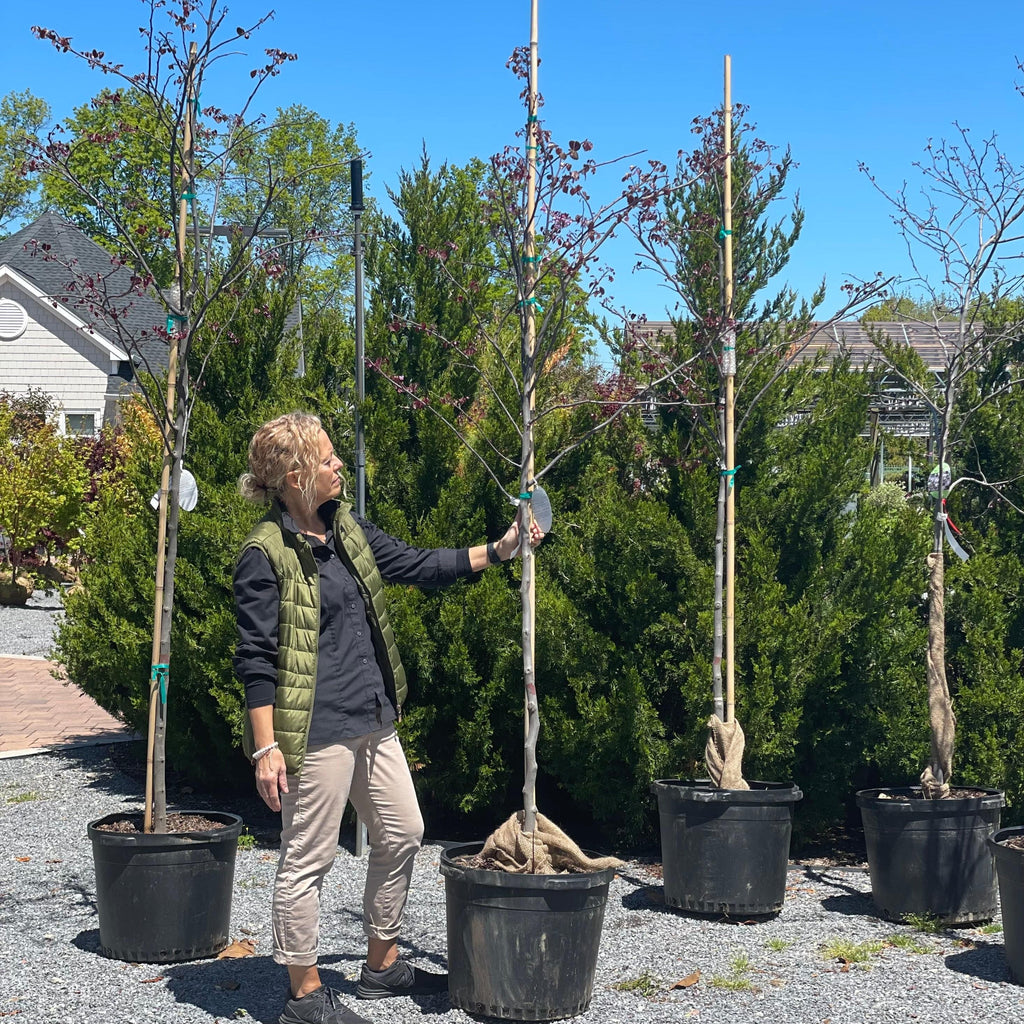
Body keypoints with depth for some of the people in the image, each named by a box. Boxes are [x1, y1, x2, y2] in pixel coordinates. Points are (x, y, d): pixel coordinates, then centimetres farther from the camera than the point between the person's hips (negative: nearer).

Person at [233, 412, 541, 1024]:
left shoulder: (346, 529, 10)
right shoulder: (266, 554, -14)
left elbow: (417, 565, 17)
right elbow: (257, 659, -15)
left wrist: (498, 551, 11)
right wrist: (266, 747, -19)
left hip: (373, 720, 9)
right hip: (315, 730, -9)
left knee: (402, 834, 17)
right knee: (309, 858, 1)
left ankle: (382, 966, 32)